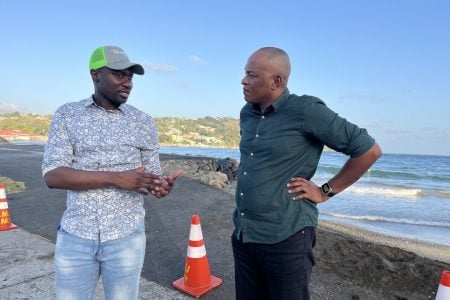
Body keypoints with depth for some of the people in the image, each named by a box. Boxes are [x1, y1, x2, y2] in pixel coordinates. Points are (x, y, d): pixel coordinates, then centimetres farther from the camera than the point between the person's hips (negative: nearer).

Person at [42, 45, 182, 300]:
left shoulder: (144, 122, 2)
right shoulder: (66, 115, 1)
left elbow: (152, 175, 5)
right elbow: (52, 175, -9)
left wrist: (162, 186, -20)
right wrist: (116, 178, -21)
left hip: (126, 237, 0)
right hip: (74, 236, 0)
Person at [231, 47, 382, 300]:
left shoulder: (306, 111, -14)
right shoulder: (247, 113, 7)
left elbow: (369, 150, -10)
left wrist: (325, 192, -8)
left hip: (286, 238, -6)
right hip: (243, 235, 7)